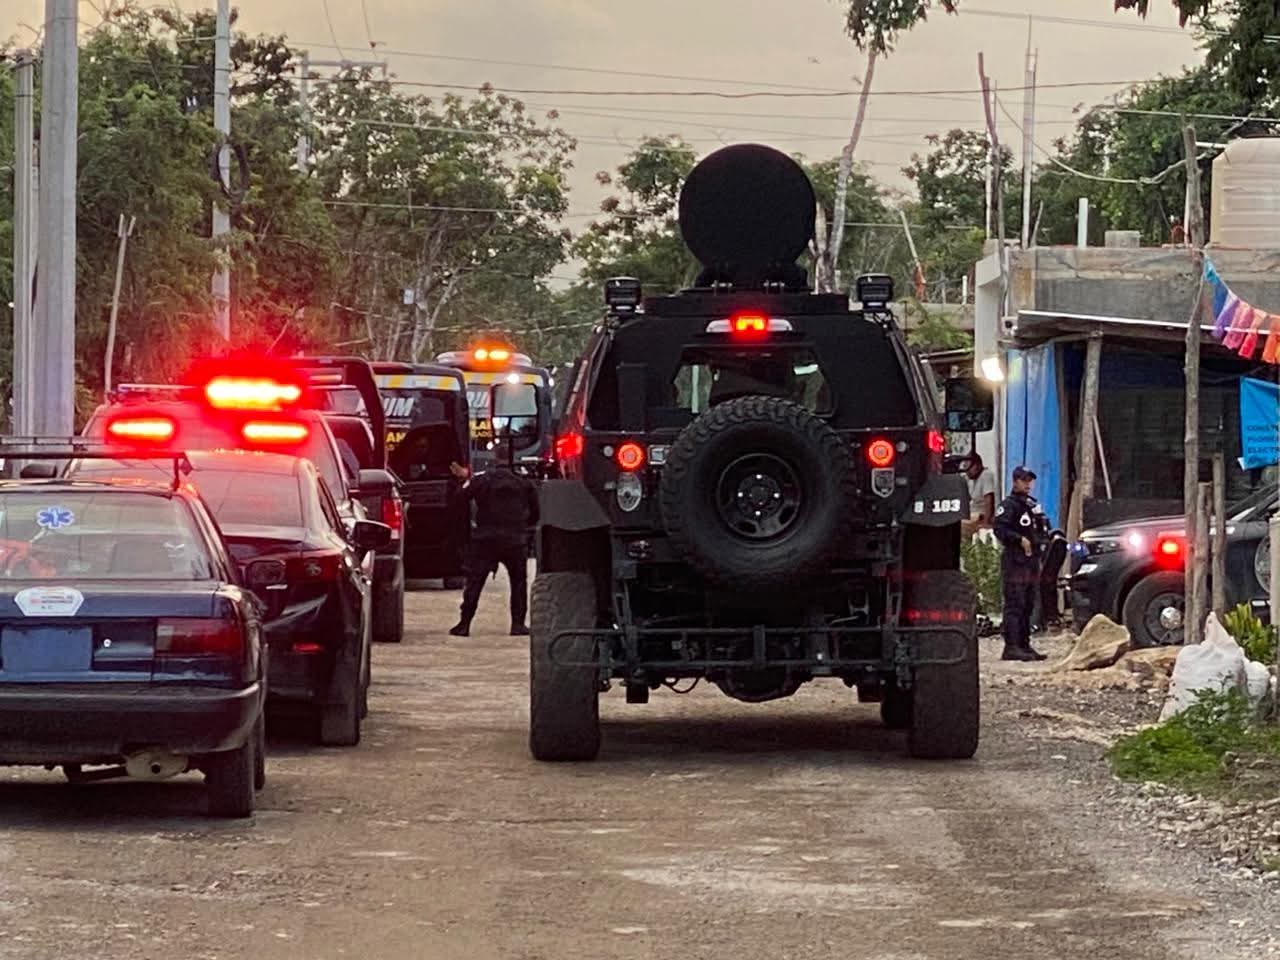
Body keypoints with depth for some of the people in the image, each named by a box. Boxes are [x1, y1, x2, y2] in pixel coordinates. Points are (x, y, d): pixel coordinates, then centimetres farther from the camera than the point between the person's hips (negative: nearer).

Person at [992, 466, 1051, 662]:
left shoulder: (1033, 505, 20)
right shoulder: (1009, 505, -6)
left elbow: (1043, 530, 28)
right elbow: (999, 528, -18)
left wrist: (1041, 539, 7)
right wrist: (1020, 539, -21)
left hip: (1032, 559, 9)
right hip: (1015, 560, -9)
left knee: (1028, 606, 11)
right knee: (1014, 605, -12)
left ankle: (1024, 645, 16)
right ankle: (1011, 647, -16)